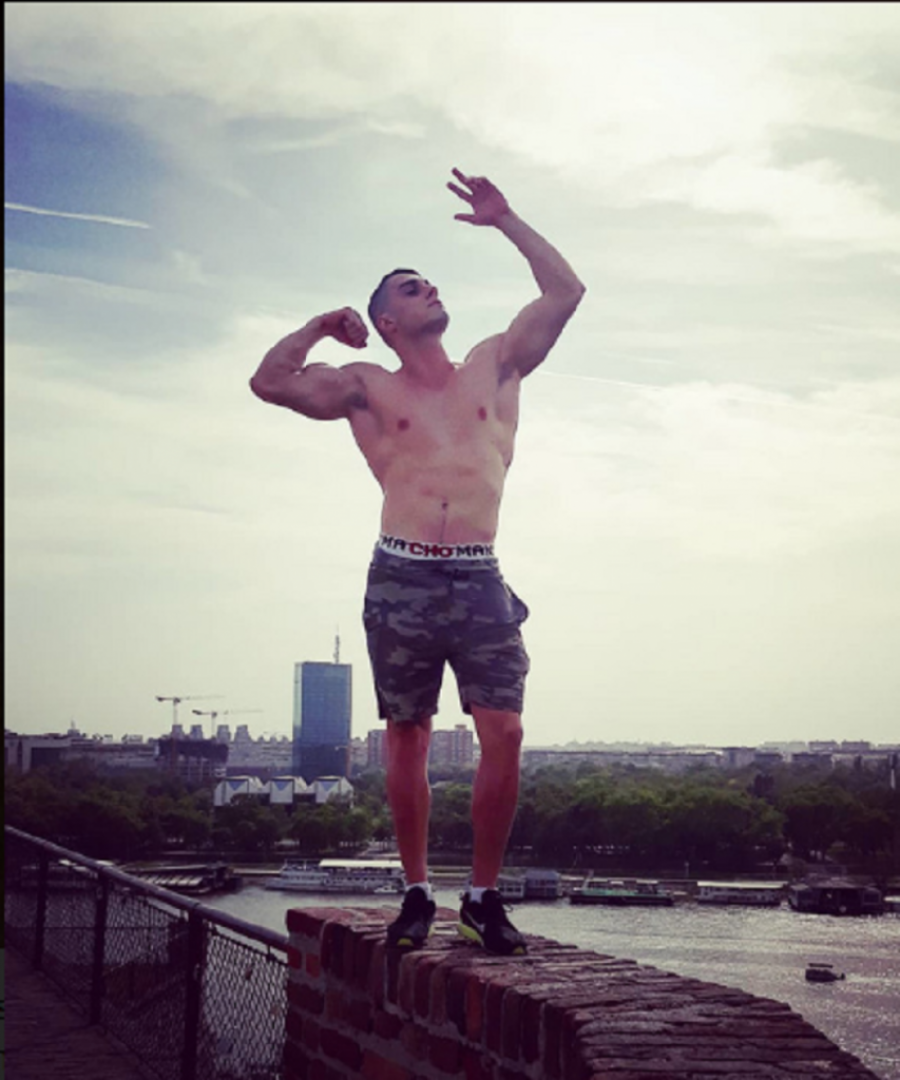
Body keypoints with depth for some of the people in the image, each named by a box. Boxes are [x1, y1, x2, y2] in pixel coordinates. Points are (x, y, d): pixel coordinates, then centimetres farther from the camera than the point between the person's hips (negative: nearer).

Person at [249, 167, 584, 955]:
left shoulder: (494, 367, 17)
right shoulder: (369, 389, 11)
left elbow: (565, 292, 15)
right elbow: (269, 382, 2)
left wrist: (506, 222, 16)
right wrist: (325, 326, 8)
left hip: (480, 579, 1)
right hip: (400, 578, -1)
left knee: (504, 735, -10)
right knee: (406, 741, 3)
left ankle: (485, 896, 2)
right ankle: (417, 894, 15)